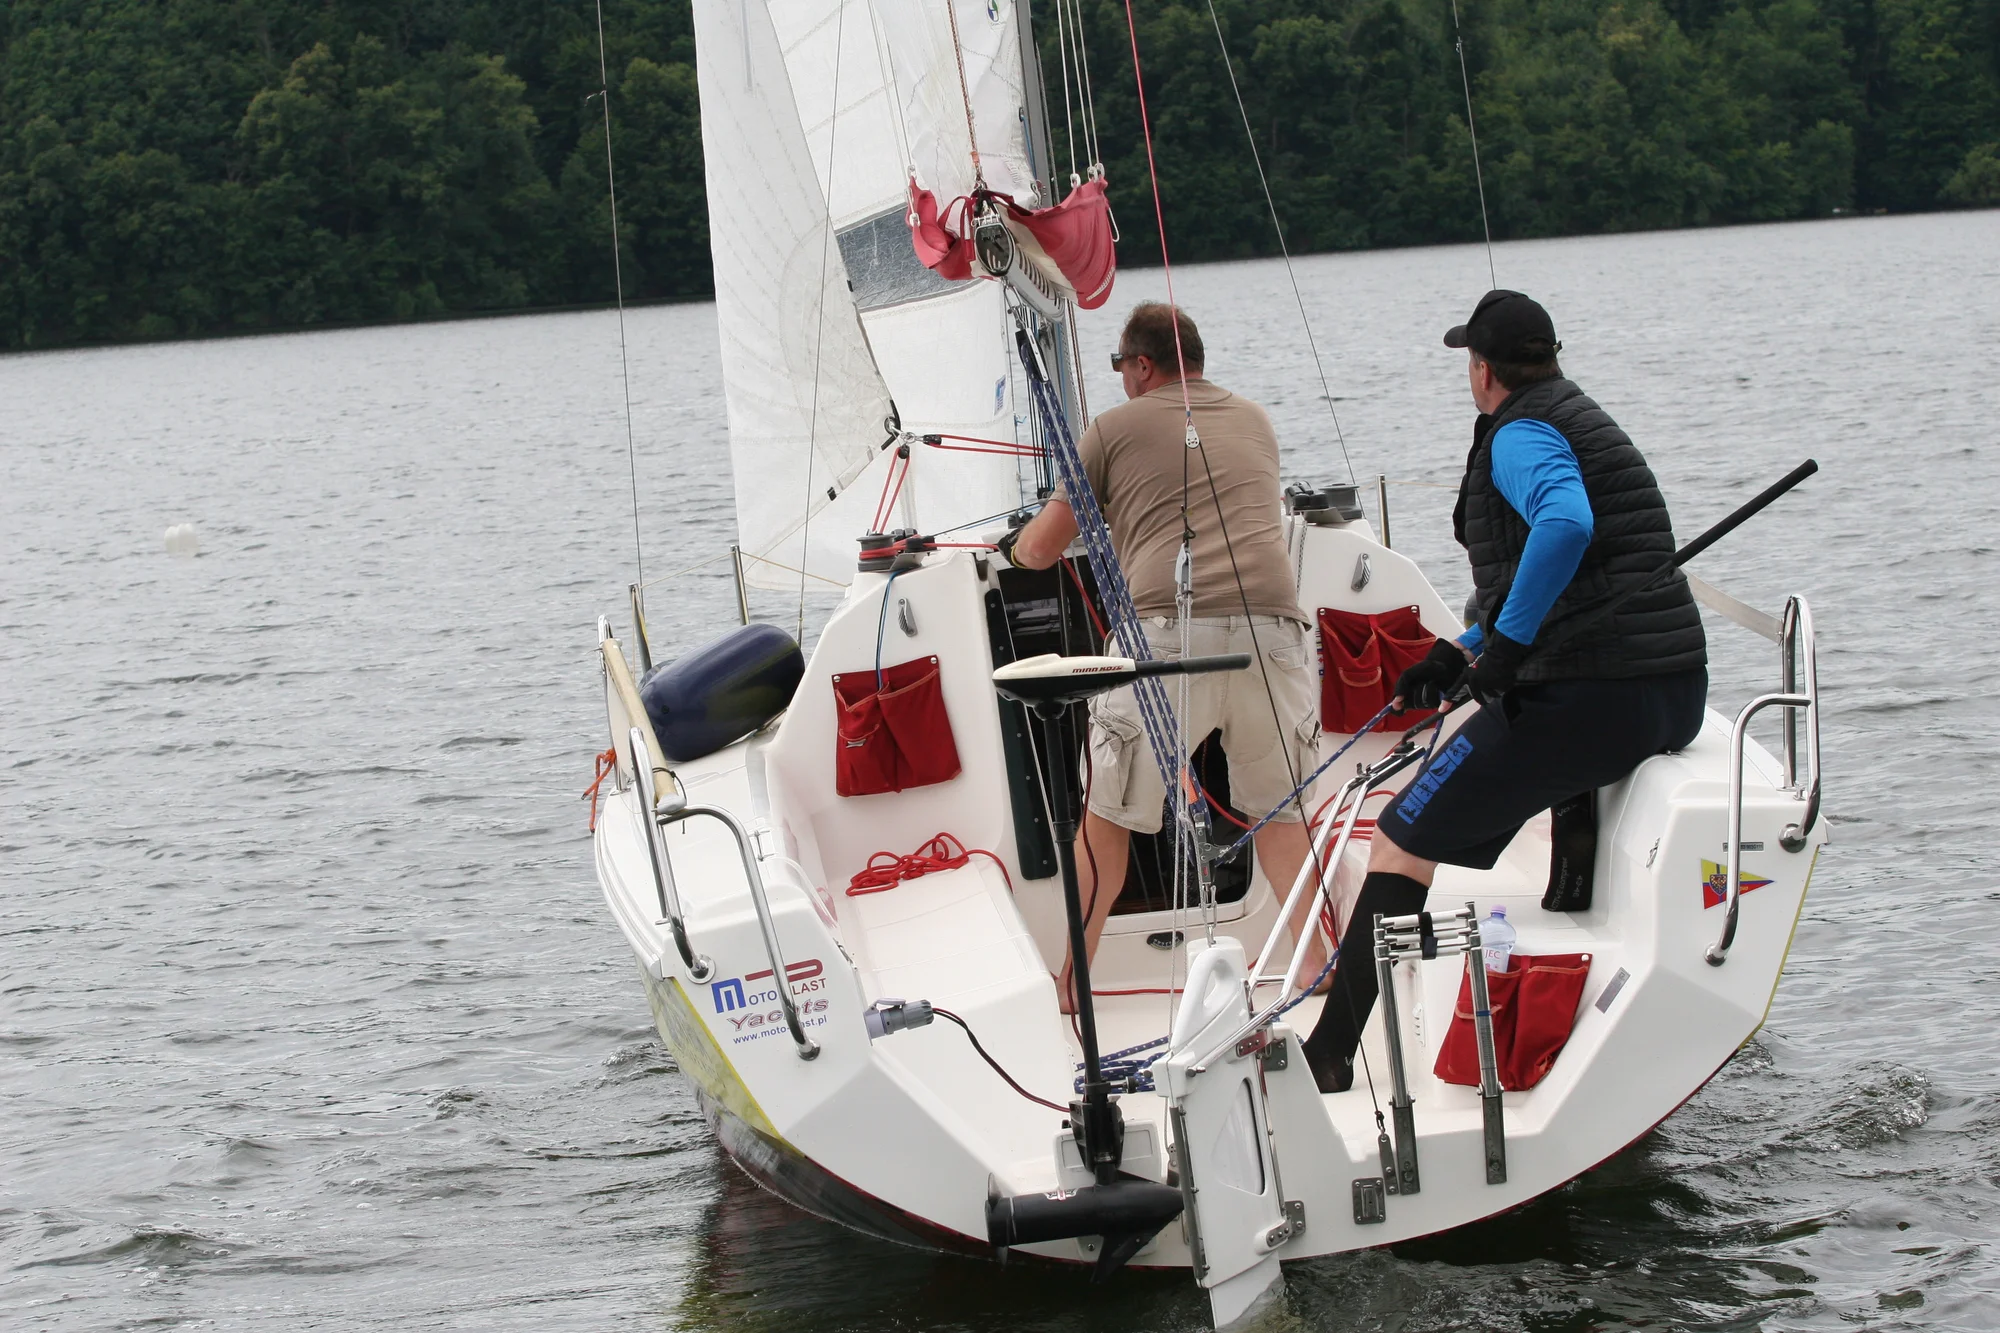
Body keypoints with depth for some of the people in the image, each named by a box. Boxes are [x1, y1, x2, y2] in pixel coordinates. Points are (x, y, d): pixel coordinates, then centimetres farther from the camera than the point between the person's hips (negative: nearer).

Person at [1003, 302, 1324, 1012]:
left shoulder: (1115, 429, 12)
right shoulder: (1254, 421, 26)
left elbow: (1041, 549, 16)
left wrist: (1014, 545, 41)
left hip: (1166, 630, -3)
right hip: (1270, 627, 3)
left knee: (1108, 814, 11)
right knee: (1278, 808, 20)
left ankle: (1071, 981, 15)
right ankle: (1318, 960, 9)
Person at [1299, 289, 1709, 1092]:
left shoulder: (1520, 434, -7)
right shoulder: (1581, 419, 24)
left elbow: (1565, 523, -30)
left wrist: (1507, 644, -26)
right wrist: (1466, 652, 27)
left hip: (1581, 695, -9)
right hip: (1677, 695, 10)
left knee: (1402, 847, -4)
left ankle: (1327, 1059, -9)